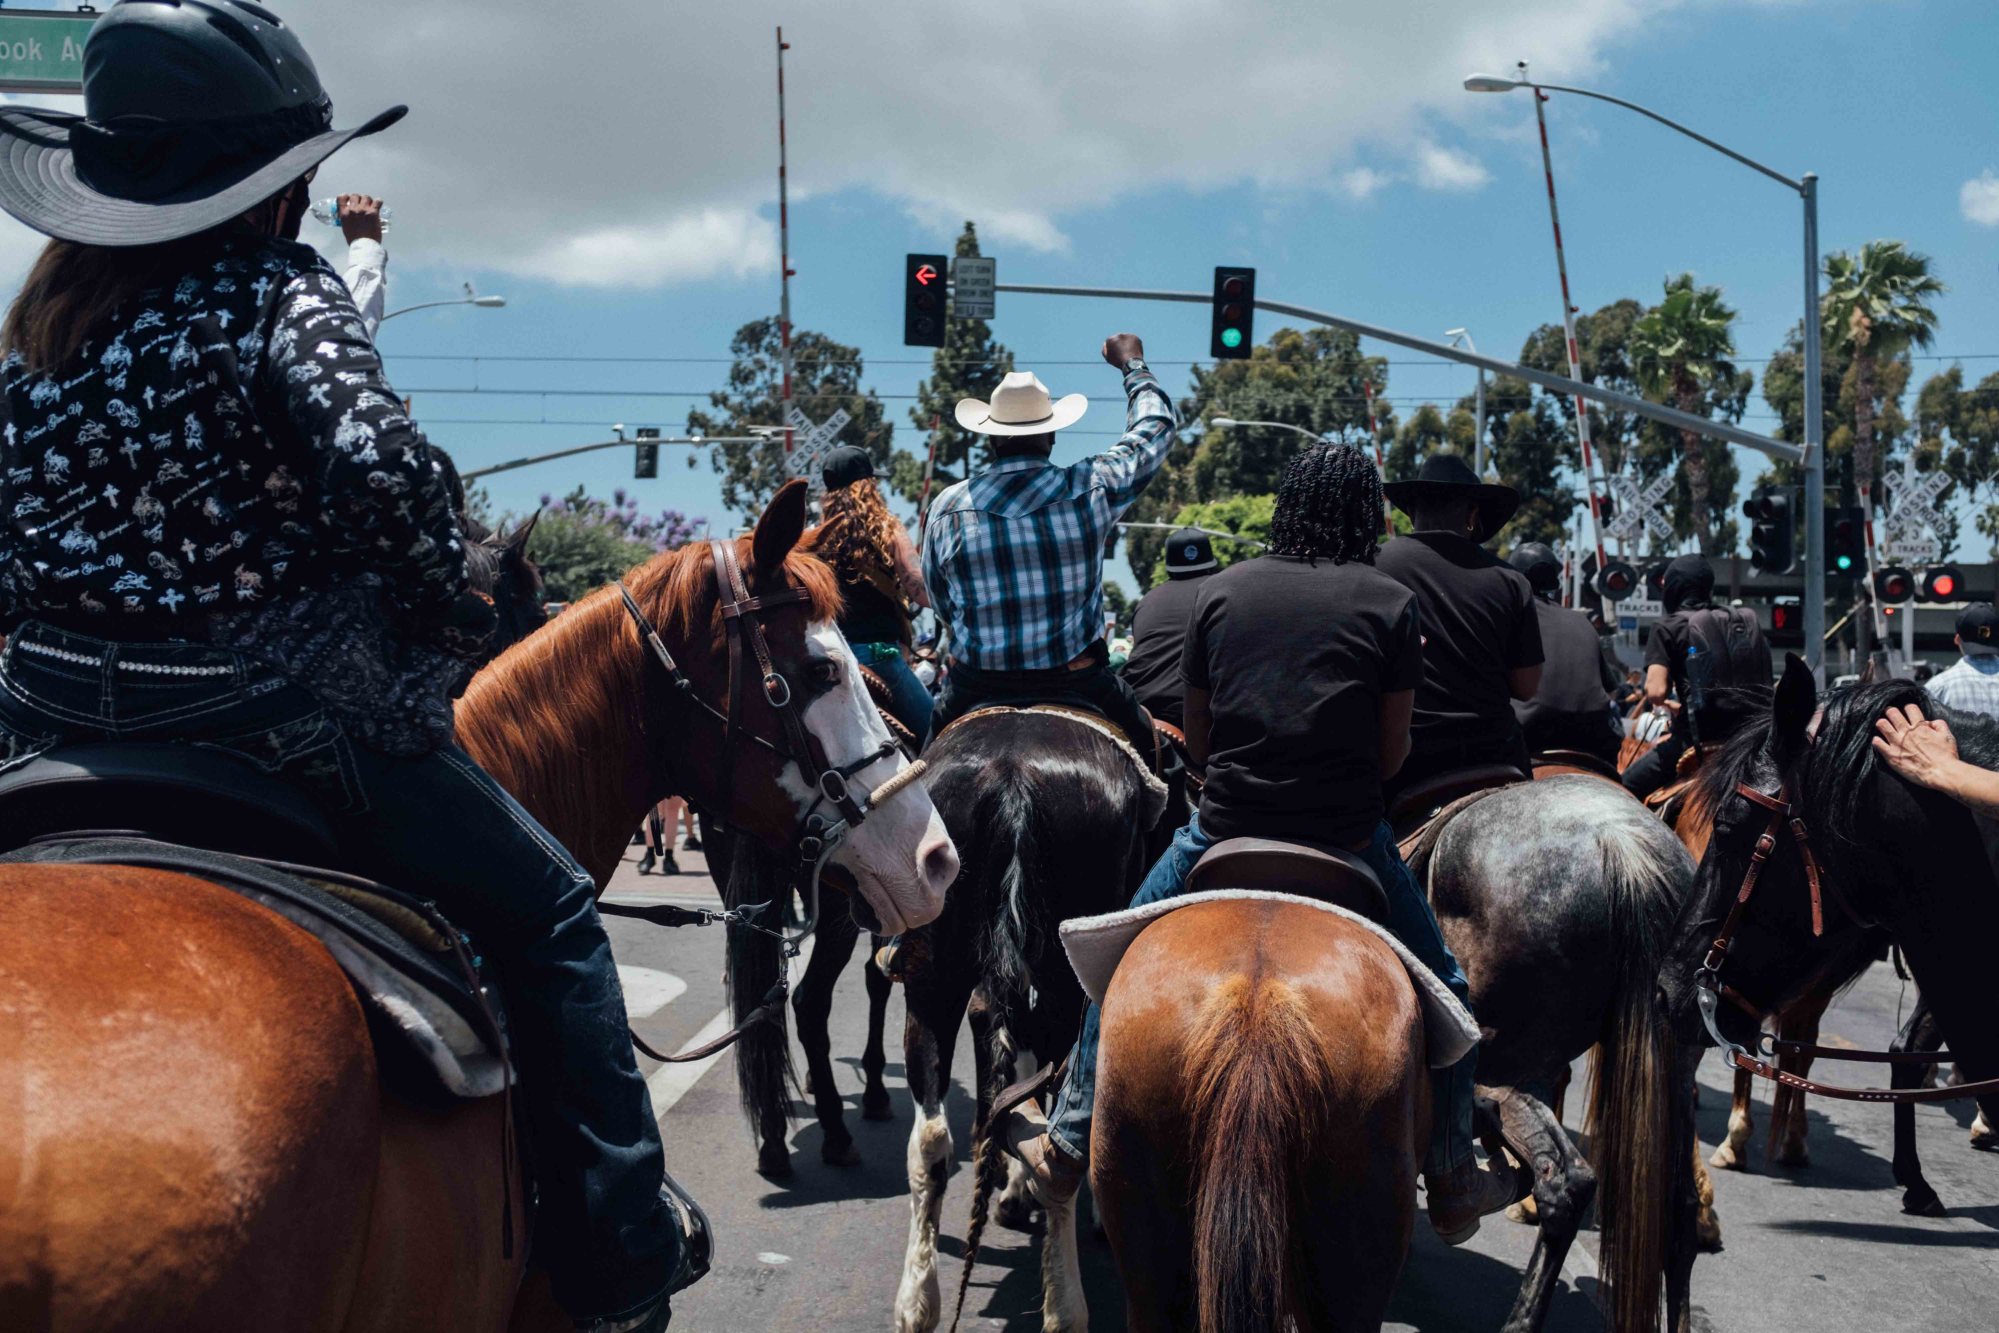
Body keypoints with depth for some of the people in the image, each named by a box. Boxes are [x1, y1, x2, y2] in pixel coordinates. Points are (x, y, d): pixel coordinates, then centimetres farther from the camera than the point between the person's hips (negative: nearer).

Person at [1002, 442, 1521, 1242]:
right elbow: (1391, 754, 0)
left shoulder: (1219, 593, 4)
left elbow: (1196, 740, 9)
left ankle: (1067, 1147, 30)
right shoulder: (1391, 605, -1)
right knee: (1442, 988, 22)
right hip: (1350, 840, -1)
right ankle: (1451, 1181, 25)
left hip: (1224, 832, 1)